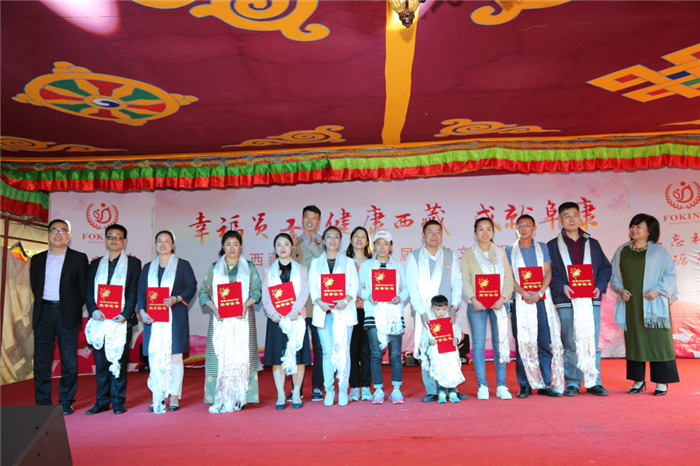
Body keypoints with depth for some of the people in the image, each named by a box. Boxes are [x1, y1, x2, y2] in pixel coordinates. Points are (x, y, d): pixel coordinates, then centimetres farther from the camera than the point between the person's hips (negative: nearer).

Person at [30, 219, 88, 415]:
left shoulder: (79, 258, 4)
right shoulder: (37, 259, 13)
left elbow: (83, 288, 4)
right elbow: (35, 286, 16)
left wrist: (73, 308, 0)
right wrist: (43, 305, 6)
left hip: (67, 314, -2)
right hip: (43, 313, 3)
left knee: (69, 361, 0)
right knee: (41, 360, 5)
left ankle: (66, 402, 12)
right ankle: (43, 402, 15)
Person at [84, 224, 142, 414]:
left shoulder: (133, 263, 6)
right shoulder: (96, 264, 16)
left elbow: (134, 291, -1)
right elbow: (88, 290, 9)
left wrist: (126, 314, -13)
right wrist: (94, 310, -8)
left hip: (121, 320, -3)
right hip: (99, 320, 3)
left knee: (119, 362, 1)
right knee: (101, 363, 7)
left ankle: (118, 401, 11)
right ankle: (102, 401, 17)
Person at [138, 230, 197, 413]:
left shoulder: (182, 265, 7)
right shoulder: (148, 267, 17)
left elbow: (192, 286, 0)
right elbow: (141, 292, 12)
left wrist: (176, 299, -15)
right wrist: (142, 311, -3)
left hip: (175, 317, -3)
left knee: (174, 355, -2)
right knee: (154, 356, 0)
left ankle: (174, 396, 6)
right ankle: (157, 397, 8)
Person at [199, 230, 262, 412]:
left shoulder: (248, 266, 11)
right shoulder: (214, 267, 12)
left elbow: (257, 289, 3)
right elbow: (203, 292, 7)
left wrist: (246, 305, -13)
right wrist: (214, 308, -10)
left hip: (243, 317, 0)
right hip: (220, 318, 1)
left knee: (241, 355, -5)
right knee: (220, 355, -5)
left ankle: (238, 398, 1)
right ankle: (221, 399, 0)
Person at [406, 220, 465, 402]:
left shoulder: (450, 256, 15)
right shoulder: (414, 257, 8)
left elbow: (457, 283, 10)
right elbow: (412, 286, 1)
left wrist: (454, 306, -4)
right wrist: (421, 312, -8)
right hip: (424, 311, -1)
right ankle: (431, 390, 6)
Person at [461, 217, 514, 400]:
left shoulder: (501, 253, 14)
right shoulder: (468, 254, 8)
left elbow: (509, 278, 7)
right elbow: (465, 280, 0)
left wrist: (503, 298, -8)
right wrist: (473, 299, -13)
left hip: (498, 303, 2)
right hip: (477, 304, -1)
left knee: (500, 343, 1)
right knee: (478, 344, -2)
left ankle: (501, 386, 10)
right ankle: (482, 386, 5)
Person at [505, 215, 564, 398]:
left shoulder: (542, 248, 14)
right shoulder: (510, 251, 10)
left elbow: (548, 273, 6)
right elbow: (509, 277, 1)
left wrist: (539, 293, -10)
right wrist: (525, 293, -13)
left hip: (542, 299, 1)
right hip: (520, 301, -1)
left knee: (546, 342, -1)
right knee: (522, 343, -2)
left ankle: (546, 384, 8)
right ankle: (525, 385, 5)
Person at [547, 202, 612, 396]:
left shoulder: (593, 244, 15)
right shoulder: (552, 246, 7)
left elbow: (606, 267, 13)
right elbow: (549, 272, 2)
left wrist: (599, 286, -4)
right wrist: (562, 287, -14)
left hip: (591, 300, 2)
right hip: (566, 302, -2)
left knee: (592, 342, 3)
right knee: (570, 344, 1)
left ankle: (594, 382, 15)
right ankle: (572, 383, 11)